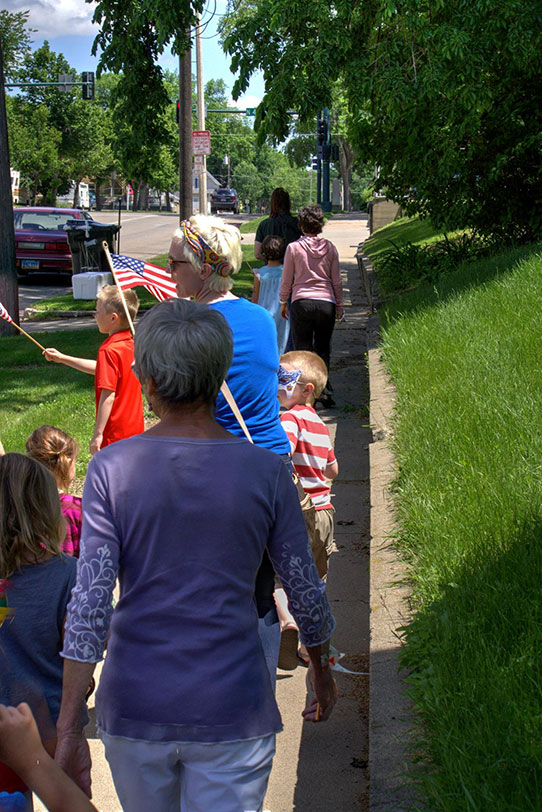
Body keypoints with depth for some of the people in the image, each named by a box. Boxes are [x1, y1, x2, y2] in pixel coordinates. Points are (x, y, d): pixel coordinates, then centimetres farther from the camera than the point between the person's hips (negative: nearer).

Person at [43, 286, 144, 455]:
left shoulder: (110, 350, -21)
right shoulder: (131, 343, 8)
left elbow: (108, 396, -24)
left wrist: (98, 434, -20)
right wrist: (62, 358, 30)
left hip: (115, 434, -9)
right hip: (135, 429, 9)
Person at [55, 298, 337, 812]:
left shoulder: (111, 468, -9)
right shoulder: (265, 471, -7)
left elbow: (90, 603, -13)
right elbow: (306, 594, 1)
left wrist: (69, 732, -9)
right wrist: (322, 671, 19)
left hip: (134, 710, 1)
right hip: (231, 713, -1)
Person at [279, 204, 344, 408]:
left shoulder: (294, 248, -2)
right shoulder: (329, 248, 4)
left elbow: (286, 280, 4)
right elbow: (337, 281, 9)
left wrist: (283, 302, 17)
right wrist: (340, 306, 19)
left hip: (301, 302, -2)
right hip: (326, 303, 2)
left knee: (302, 351, 4)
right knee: (323, 350, 11)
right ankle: (324, 391, 2)